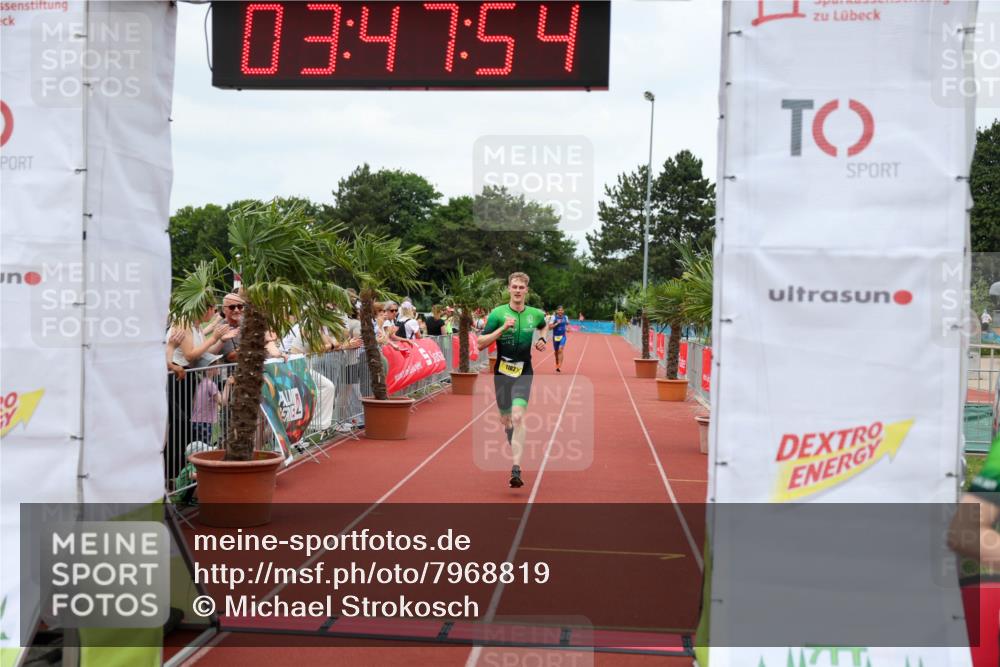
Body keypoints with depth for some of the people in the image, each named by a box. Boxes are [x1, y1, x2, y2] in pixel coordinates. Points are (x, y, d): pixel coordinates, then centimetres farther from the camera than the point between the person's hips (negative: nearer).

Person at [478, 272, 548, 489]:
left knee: (518, 417, -19)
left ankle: (516, 469, -24)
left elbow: (543, 326, 28)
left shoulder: (536, 314, 2)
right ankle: (515, 451, 43)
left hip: (524, 372, -1)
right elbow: (481, 344, -11)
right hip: (502, 371, 1)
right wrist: (502, 328, -22)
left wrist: (542, 339, 7)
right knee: (506, 419, 12)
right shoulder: (498, 313, -6)